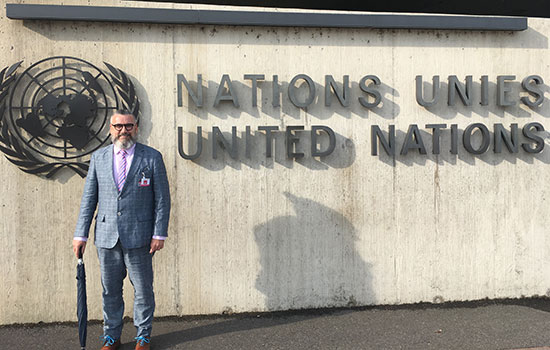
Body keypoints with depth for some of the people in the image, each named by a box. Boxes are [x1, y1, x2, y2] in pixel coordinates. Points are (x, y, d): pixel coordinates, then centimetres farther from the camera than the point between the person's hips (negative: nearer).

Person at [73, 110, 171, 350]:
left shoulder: (152, 157, -1)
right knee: (110, 291, 11)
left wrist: (159, 233, -7)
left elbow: (162, 199, -1)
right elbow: (88, 199, 8)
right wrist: (81, 234, 4)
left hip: (138, 237, -2)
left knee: (143, 289, 7)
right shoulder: (98, 158, 7)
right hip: (106, 237, 2)